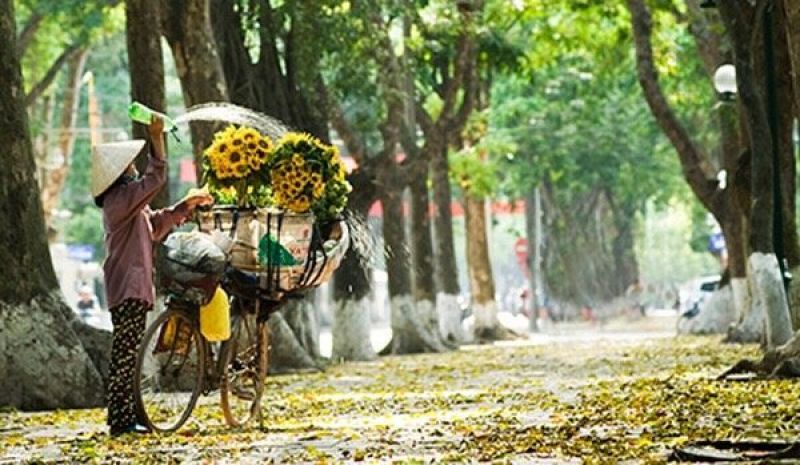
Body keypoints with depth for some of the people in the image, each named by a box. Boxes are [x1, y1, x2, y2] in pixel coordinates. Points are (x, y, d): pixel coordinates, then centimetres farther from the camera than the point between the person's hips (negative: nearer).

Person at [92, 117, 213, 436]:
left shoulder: (127, 202, 20)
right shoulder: (121, 199, -12)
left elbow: (157, 224, 30)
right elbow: (156, 178, -22)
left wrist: (187, 205, 27)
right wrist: (157, 137, -21)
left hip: (132, 287, 11)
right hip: (129, 287, -11)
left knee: (126, 353, 12)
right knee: (126, 353, -12)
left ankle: (124, 417, 15)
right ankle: (121, 419, -14)